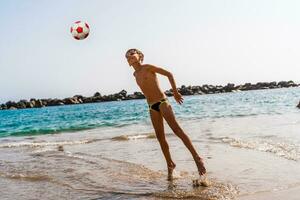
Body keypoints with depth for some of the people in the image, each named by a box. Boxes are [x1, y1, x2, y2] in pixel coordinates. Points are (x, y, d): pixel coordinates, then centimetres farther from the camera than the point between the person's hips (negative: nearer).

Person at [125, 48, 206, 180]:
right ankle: (170, 165, 11)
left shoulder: (148, 67, -2)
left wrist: (175, 92, -7)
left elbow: (169, 74, -5)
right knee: (160, 137, 1)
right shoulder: (135, 74, 17)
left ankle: (197, 158, -18)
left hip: (162, 102, -6)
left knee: (176, 129, -17)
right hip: (152, 107, 6)